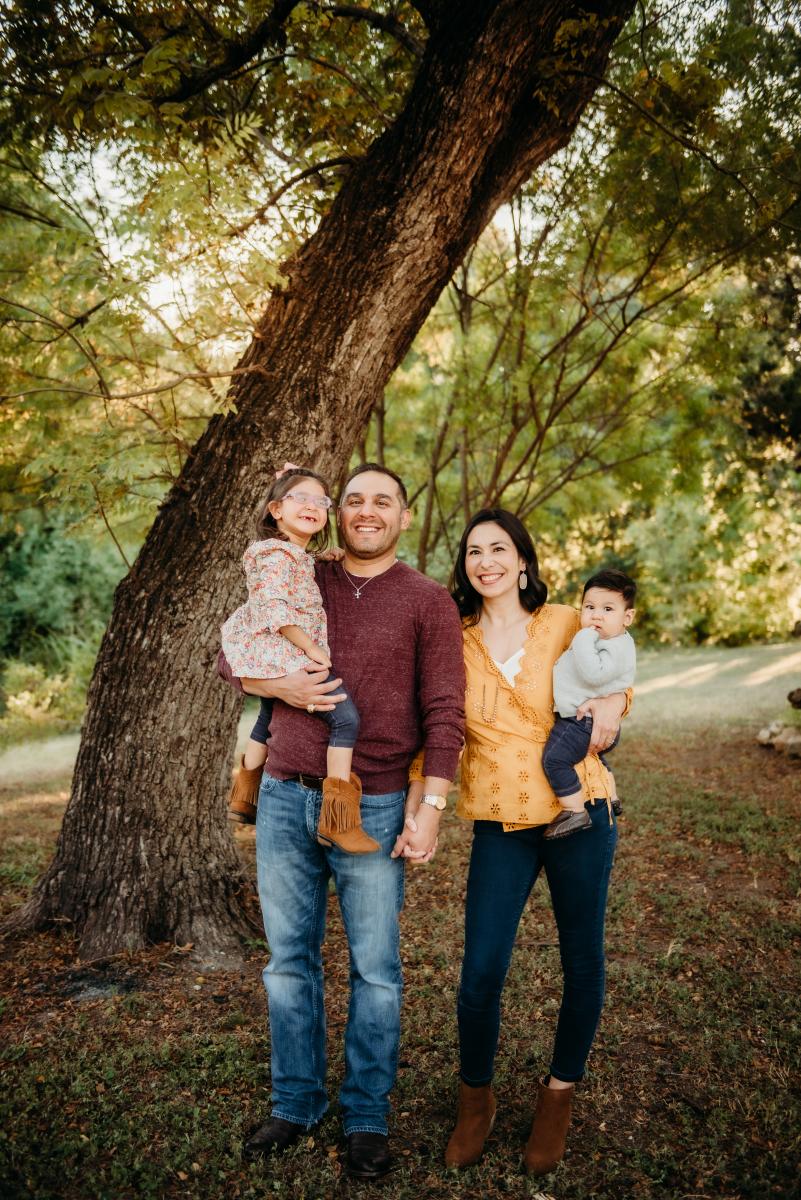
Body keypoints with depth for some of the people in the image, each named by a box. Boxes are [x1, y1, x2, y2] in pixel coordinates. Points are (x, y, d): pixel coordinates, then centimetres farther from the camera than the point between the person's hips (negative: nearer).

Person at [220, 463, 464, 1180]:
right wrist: (280, 686, -8)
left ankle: (367, 1118, 26)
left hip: (373, 807, -3)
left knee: (375, 970, 8)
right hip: (285, 799, 3)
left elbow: (444, 712, -5)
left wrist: (431, 809, -11)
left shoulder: (428, 602, -1)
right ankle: (296, 1104, 31)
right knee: (290, 959, 14)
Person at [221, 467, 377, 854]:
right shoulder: (278, 555, -14)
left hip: (270, 661, 12)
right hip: (284, 658, -12)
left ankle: (245, 796, 48)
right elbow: (274, 608, -23)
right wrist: (312, 648, -20)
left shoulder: (298, 557, 18)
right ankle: (339, 819, -22)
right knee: (345, 716, -19)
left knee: (269, 719, 29)